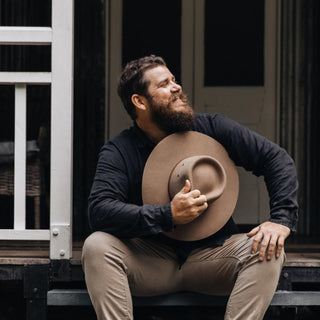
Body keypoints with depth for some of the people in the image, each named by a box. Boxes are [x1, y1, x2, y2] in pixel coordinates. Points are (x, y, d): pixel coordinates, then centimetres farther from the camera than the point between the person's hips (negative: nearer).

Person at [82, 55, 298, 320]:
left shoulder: (212, 129, 2)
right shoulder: (119, 152, -4)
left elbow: (276, 159, 4)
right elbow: (99, 211, -20)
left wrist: (281, 220, -12)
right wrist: (168, 216, -28)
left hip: (212, 253, 1)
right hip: (151, 261, -1)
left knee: (268, 251, -26)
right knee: (96, 246, -28)